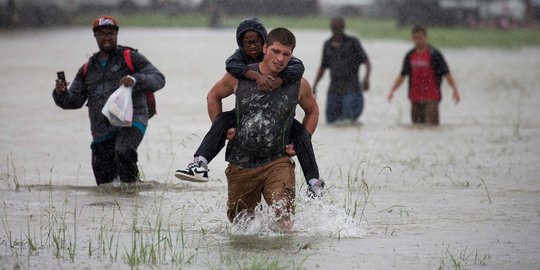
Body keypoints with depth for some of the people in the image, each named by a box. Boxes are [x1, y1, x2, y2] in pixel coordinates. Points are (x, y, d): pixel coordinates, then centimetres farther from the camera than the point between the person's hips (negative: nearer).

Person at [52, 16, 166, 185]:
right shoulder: (88, 69, 20)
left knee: (123, 152, -36)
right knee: (104, 182, 4)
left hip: (131, 122, -5)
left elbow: (158, 79, -3)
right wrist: (61, 93, -6)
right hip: (102, 131, 5)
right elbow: (73, 101, 17)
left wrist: (136, 80, -23)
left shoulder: (130, 57, 6)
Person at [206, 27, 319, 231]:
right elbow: (213, 96, 14)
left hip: (277, 162, -1)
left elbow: (312, 111, 18)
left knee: (284, 213, -26)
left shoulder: (299, 85, -3)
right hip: (241, 164, 1)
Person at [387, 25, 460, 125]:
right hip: (415, 97, 5)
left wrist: (454, 89, -15)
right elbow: (402, 75, 18)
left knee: (432, 125, -14)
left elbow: (446, 74, -4)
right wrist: (392, 90, 9)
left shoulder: (434, 54, -2)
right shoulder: (410, 55, 11)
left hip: (431, 98, -5)